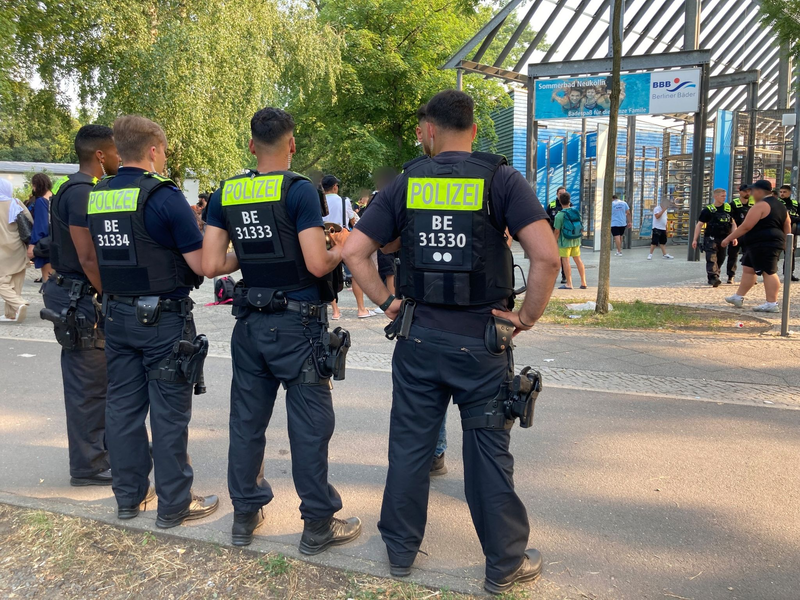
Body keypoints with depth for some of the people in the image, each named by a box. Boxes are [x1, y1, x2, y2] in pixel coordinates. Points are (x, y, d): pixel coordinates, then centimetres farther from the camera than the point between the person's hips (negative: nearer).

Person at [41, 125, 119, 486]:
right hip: (83, 302, -10)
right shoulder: (82, 193, -18)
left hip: (81, 298, 10)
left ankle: (102, 451, 29)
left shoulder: (82, 190, 14)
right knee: (89, 387, -1)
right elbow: (88, 258, -23)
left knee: (93, 384, 17)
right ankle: (89, 467, 9)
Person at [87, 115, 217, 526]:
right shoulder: (164, 195, -15)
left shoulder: (97, 196, 6)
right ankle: (174, 504, 11)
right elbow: (201, 265, -15)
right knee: (169, 413, 2)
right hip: (163, 318, -7)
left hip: (116, 316, 7)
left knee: (123, 405, 13)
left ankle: (130, 496, 25)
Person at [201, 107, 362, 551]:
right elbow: (318, 264, -18)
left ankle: (245, 515, 27)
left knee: (247, 419, 14)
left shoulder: (225, 194, 4)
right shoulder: (299, 190, -12)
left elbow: (211, 265, 1)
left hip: (251, 323, 6)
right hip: (298, 324, -5)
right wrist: (341, 248, 2)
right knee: (309, 424, 3)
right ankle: (318, 525, 12)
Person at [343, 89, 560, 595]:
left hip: (419, 338, 2)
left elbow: (354, 252, -2)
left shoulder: (407, 183, 2)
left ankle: (401, 550, 29)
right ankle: (505, 564, 23)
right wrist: (528, 316, -7)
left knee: (409, 445, 14)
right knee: (488, 451, 9)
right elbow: (547, 255, -18)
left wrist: (387, 302, 5)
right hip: (482, 341, -2)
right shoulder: (500, 179, -6)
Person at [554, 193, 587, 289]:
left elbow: (557, 231, -15)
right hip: (576, 240, 6)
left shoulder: (559, 215, -16)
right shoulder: (576, 212, 2)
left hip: (565, 241, -6)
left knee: (565, 260, 0)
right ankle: (583, 282, 16)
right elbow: (580, 227, 9)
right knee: (577, 259, 13)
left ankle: (569, 284, 0)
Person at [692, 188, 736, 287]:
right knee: (711, 258, -17)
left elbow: (733, 223, 14)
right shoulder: (708, 210, -3)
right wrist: (695, 239, -8)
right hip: (711, 238, -5)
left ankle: (715, 277, 25)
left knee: (720, 259, 11)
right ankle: (713, 277, -23)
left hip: (723, 238, 5)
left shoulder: (728, 208, 9)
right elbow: (699, 224, -2)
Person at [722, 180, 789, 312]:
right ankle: (739, 297, 23)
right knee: (748, 269, 16)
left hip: (762, 244, -10)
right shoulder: (781, 205, 16)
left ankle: (772, 304, -9)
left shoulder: (761, 205, -14)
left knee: (768, 272, -9)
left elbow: (746, 227, -17)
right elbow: (787, 227, 19)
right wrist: (784, 242, 27)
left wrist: (729, 238, -11)